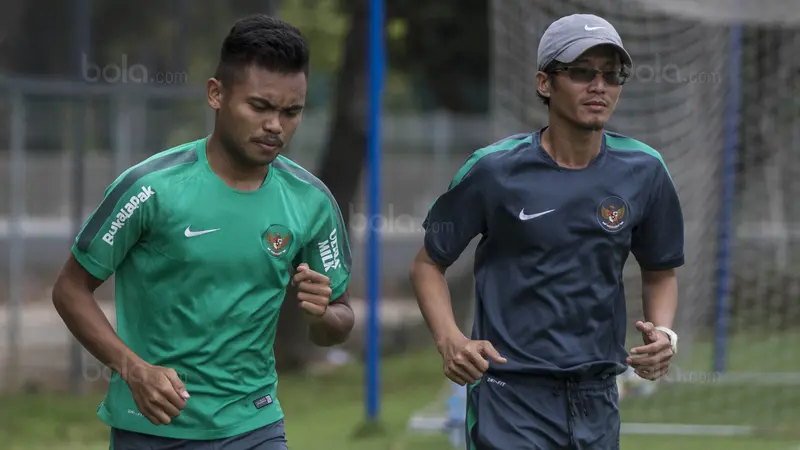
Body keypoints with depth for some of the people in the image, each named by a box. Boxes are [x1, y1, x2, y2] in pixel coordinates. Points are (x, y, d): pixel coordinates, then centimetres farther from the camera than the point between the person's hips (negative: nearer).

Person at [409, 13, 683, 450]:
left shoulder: (643, 171, 3)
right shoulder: (495, 169, -6)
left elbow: (659, 272, 16)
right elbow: (427, 263, 2)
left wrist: (663, 333, -4)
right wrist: (450, 341, -15)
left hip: (597, 399, 4)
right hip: (510, 396, -4)